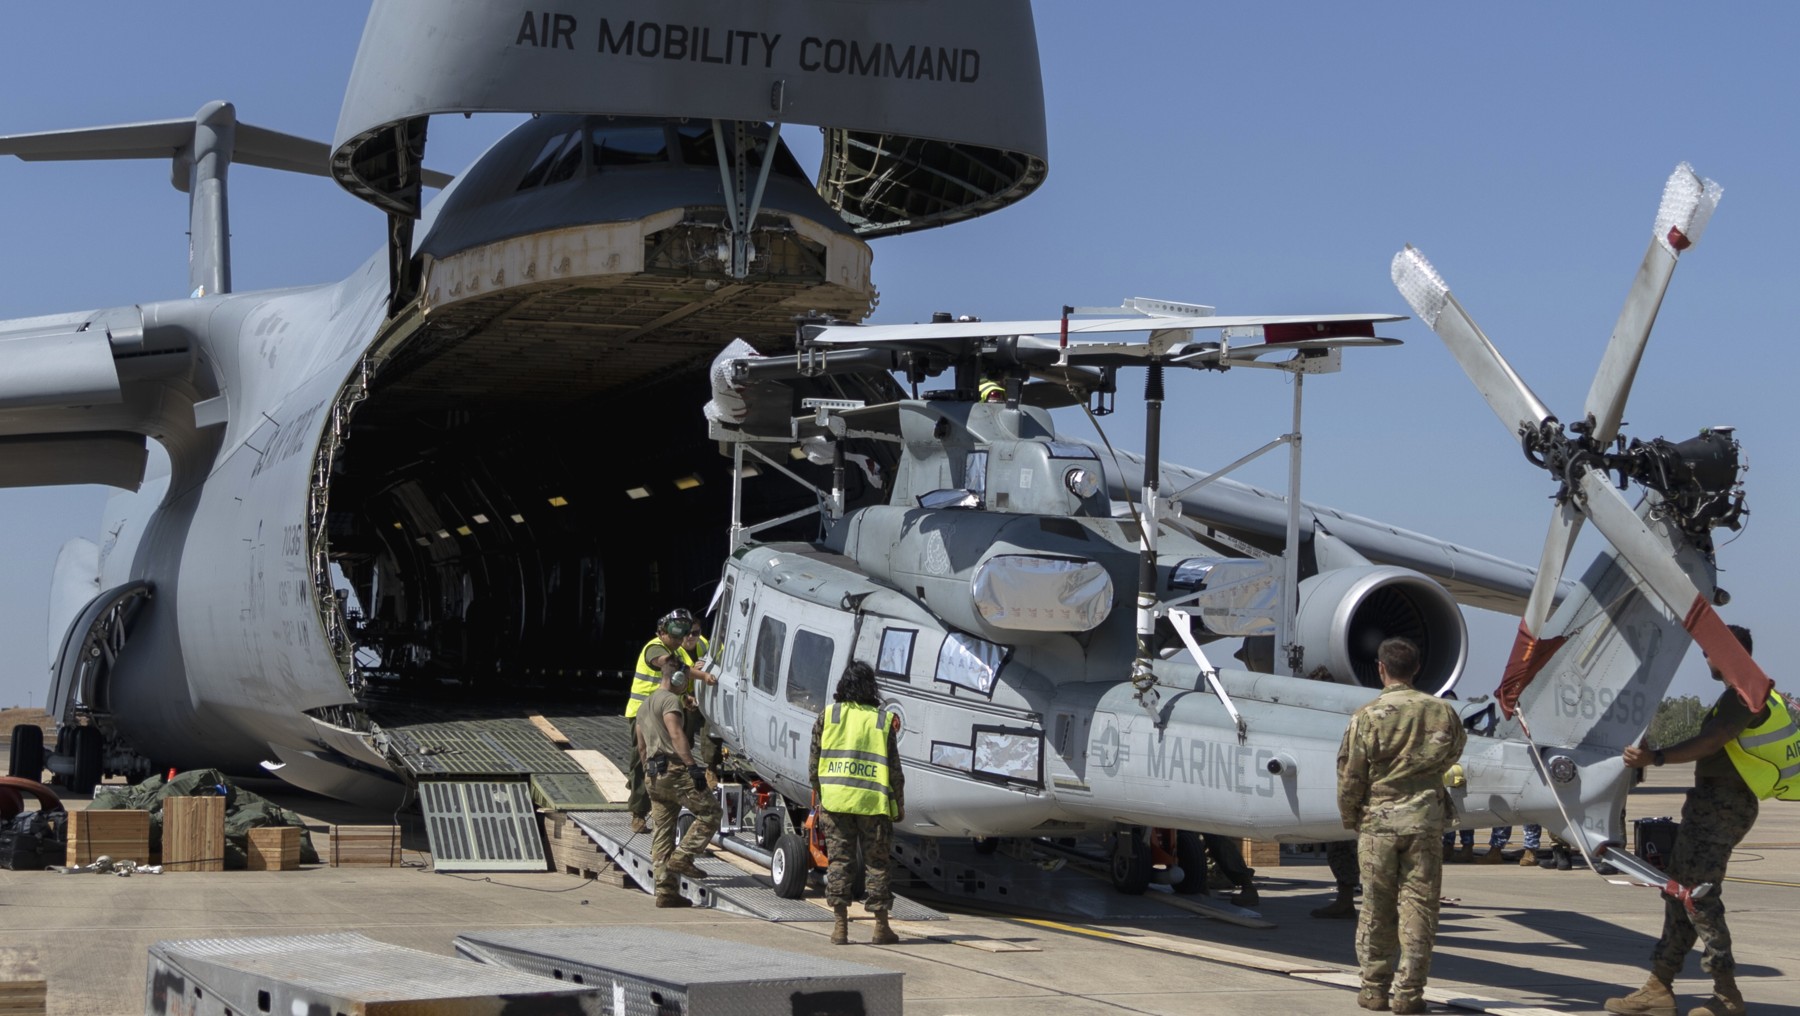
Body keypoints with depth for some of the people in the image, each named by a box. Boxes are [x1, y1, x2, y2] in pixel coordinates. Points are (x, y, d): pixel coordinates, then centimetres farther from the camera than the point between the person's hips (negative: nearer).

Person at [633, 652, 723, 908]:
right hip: (673, 769, -9)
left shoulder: (644, 706, 25)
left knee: (661, 834, 6)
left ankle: (666, 891, 3)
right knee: (710, 812, -3)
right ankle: (682, 858, -13)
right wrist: (693, 766, -23)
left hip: (653, 775, 9)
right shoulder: (670, 700, -5)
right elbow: (676, 735, -18)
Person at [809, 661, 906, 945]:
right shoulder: (884, 720, -1)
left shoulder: (827, 715, 3)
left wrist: (819, 798, 14)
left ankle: (840, 925, 3)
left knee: (838, 861, 6)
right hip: (873, 803, -1)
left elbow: (814, 764, 4)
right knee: (876, 864, 7)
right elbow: (894, 769, 0)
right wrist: (899, 805, 9)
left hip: (834, 801, 1)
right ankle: (881, 927, 10)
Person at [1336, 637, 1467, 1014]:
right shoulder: (1442, 712, 0)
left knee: (1376, 909, 8)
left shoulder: (1367, 717, -7)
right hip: (1425, 820, 1)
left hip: (1378, 821, -1)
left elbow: (1350, 776, -4)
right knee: (1418, 908, 4)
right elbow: (1452, 755, 18)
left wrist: (1350, 818, 11)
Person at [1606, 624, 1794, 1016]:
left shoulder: (1745, 693, -13)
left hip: (1721, 803, -11)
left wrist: (1657, 757, -34)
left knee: (1697, 893, -12)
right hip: (1713, 803, 11)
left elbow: (1712, 742, -25)